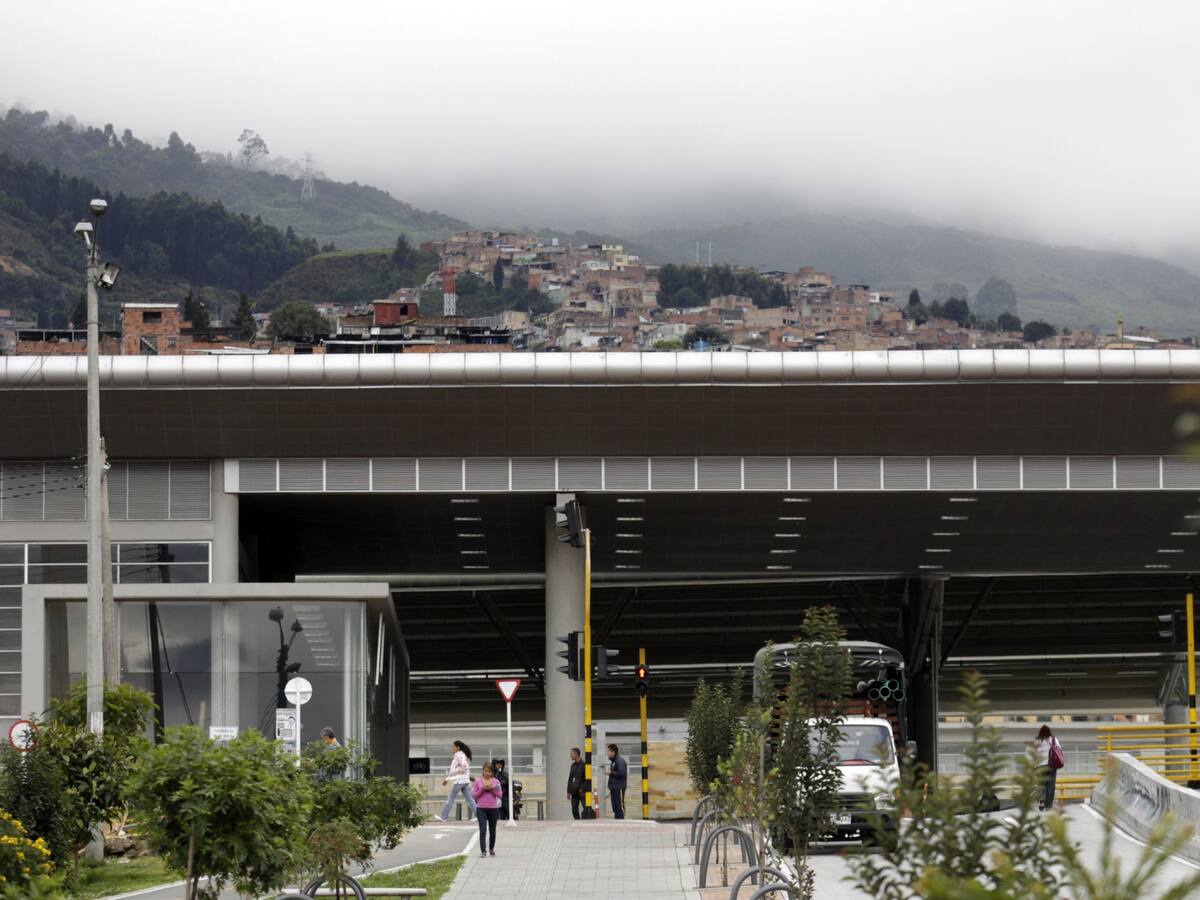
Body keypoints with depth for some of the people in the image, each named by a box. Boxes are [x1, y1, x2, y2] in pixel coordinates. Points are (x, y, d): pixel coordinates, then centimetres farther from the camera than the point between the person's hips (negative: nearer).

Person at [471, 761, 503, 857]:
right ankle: (483, 851, -14)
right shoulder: (478, 781, 2)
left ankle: (491, 849, 29)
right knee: (483, 830, -13)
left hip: (493, 809, 2)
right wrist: (482, 789, -14)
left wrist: (492, 789, -12)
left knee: (492, 831, 11)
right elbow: (474, 795, 1)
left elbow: (500, 795, 3)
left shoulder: (496, 781, 4)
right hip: (481, 809, -2)